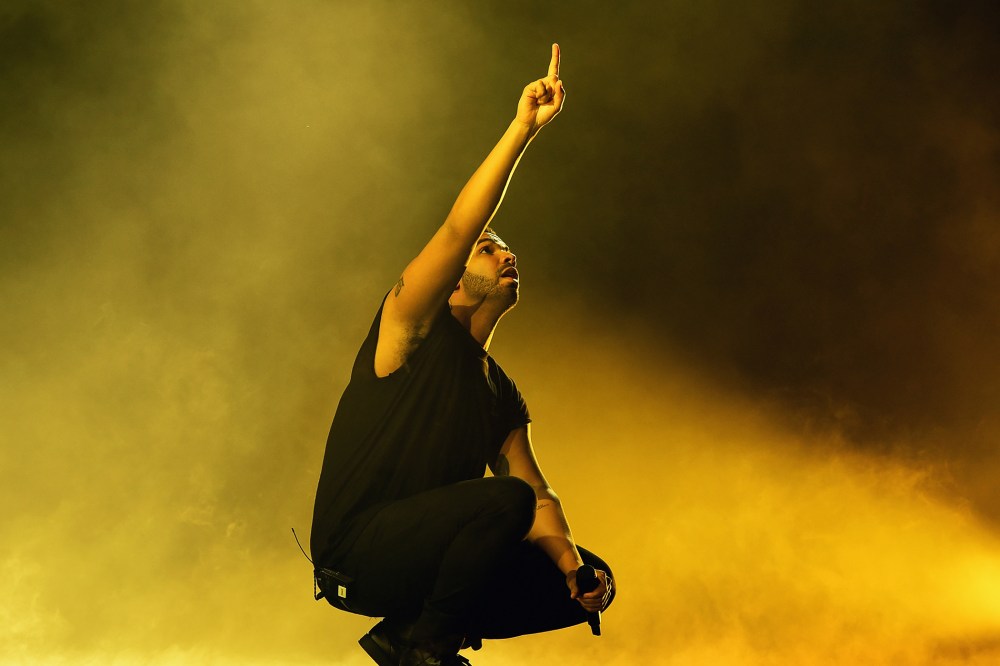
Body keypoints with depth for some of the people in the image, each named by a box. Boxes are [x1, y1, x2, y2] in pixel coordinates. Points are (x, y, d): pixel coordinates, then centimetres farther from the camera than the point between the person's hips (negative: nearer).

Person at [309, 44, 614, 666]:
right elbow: (459, 227, -17)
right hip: (356, 551, -7)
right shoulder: (413, 327, -2)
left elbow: (539, 495, 7)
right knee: (504, 497, -30)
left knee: (591, 583, 0)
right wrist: (522, 129, -22)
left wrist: (571, 562, -13)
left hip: (424, 556, 7)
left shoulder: (505, 398, 15)